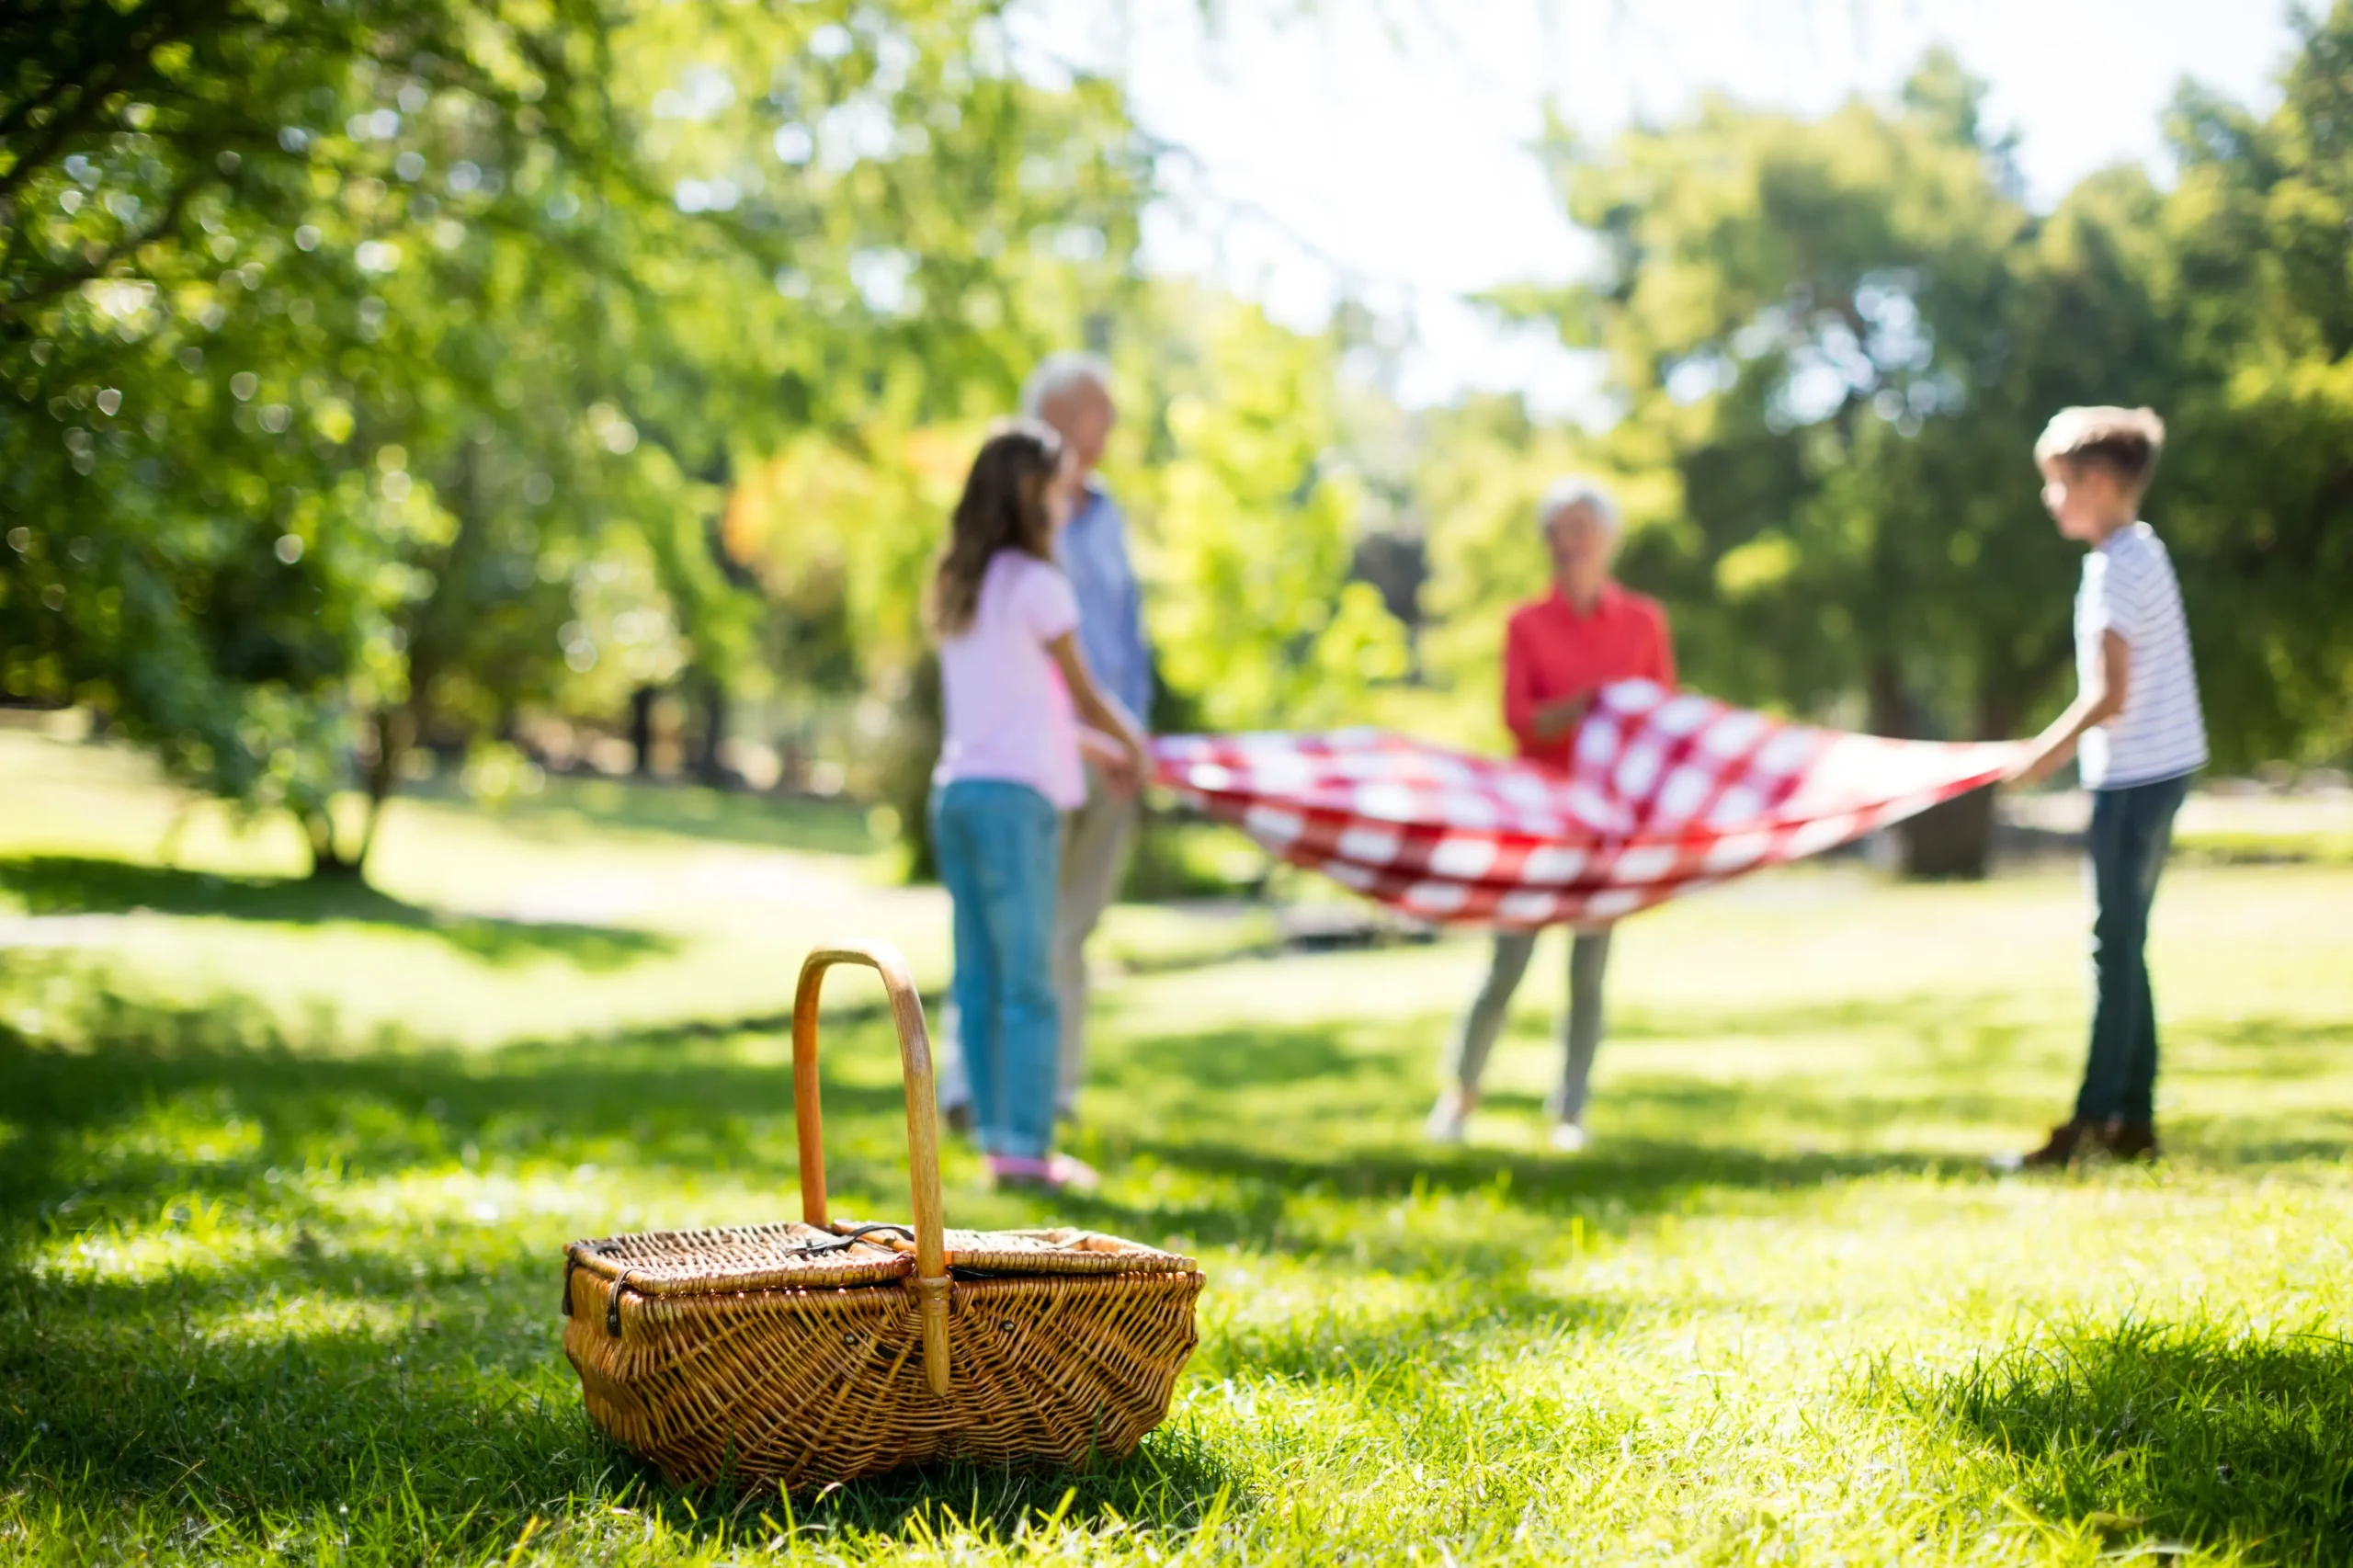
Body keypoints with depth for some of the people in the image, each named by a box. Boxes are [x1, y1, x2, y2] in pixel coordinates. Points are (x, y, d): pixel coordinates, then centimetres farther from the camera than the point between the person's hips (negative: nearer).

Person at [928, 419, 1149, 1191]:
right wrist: (1133, 745, 17)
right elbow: (1084, 695, -1)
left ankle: (995, 1134, 13)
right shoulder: (1036, 585, -8)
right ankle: (1024, 1146, -4)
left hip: (956, 787, 8)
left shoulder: (959, 585, 15)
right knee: (1027, 980, -4)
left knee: (978, 976, 9)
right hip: (1015, 794, -8)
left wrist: (1093, 747, 25)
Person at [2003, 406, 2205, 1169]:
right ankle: (2133, 1118, 15)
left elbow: (2109, 696, -21)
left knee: (2114, 946, -6)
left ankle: (2096, 1118, -2)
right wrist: (2060, 748, 15)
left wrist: (2045, 753, -9)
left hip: (2136, 773, -10)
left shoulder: (2118, 569, -17)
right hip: (2157, 767, 10)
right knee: (2123, 946, 12)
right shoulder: (2141, 550, 13)